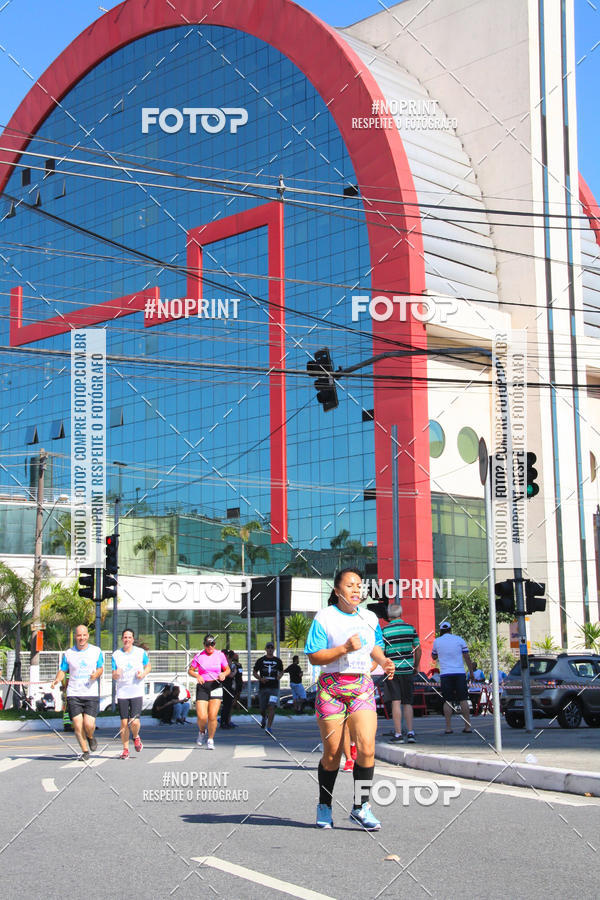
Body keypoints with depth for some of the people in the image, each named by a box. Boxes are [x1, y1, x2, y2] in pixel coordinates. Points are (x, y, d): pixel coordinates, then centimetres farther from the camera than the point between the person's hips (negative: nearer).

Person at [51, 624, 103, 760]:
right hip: (73, 694, 1)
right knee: (77, 725, -6)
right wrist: (57, 680, -9)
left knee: (89, 724, -12)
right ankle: (85, 751, 11)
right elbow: (63, 670, 12)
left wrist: (96, 674, -11)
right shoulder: (68, 653, 6)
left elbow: (100, 668, 12)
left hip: (91, 694, -1)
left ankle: (90, 737, 22)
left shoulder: (96, 651, 5)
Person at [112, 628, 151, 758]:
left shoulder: (141, 652, 2)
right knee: (124, 722, -1)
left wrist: (143, 673, -6)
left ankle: (136, 737, 20)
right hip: (122, 693, 1)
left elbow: (148, 666, 15)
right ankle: (125, 749, 13)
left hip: (137, 692, -1)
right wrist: (116, 674, -17)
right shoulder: (116, 655, 4)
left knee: (135, 722, -12)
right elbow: (114, 677, 6)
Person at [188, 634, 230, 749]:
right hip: (202, 687, 0)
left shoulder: (220, 655, 3)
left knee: (212, 717, -7)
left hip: (216, 686, 0)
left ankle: (210, 740, 13)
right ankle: (202, 731, 25)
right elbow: (190, 670, 7)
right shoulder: (199, 656, 1)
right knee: (202, 717, -10)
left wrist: (223, 674, -9)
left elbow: (227, 669, 13)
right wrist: (197, 676, -13)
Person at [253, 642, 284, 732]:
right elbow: (254, 672, 9)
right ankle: (264, 717, 42)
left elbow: (281, 671, 22)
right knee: (263, 708, 6)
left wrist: (279, 676, -1)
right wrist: (260, 678, -10)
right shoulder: (261, 660, 4)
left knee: (271, 707, -14)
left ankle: (269, 727, -11)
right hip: (263, 687, 0)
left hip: (274, 687, 0)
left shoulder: (278, 661, 8)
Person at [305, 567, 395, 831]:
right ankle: (324, 806, 21)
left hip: (362, 685, 3)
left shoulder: (370, 618, 12)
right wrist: (344, 648, -18)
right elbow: (314, 657, -8)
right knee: (332, 753, 2)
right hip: (331, 686, -3)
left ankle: (360, 807, 0)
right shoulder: (324, 617, -3)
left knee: (366, 747, -12)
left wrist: (383, 661, 6)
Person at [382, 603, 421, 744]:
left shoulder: (384, 631, -6)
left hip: (392, 669, -3)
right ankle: (410, 733, 5)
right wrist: (416, 665, 16)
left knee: (396, 702, -1)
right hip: (408, 670, 3)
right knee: (407, 702, 11)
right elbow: (418, 649, 5)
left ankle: (398, 734, -2)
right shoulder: (411, 628, 3)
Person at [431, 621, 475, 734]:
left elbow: (434, 657, 21)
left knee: (447, 701, 2)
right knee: (463, 700, 3)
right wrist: (471, 671, 11)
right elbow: (467, 657, 4)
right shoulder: (459, 639, 5)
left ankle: (448, 728, -4)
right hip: (459, 673, 0)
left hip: (445, 674, 0)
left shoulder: (437, 641, 6)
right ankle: (468, 727, 2)